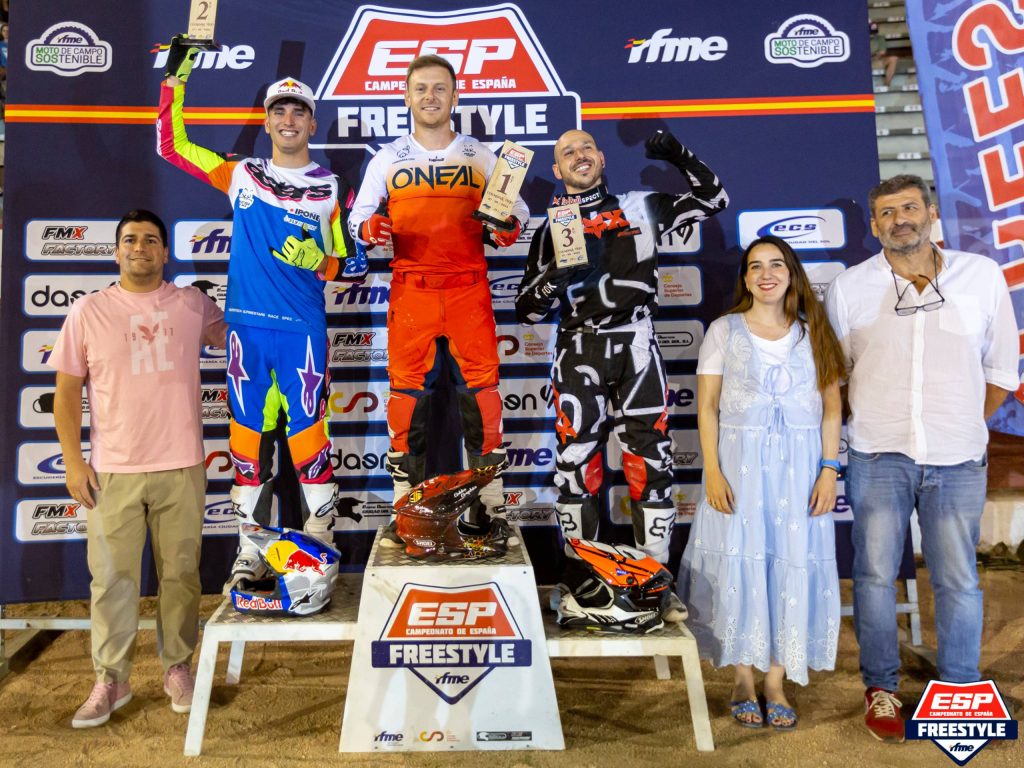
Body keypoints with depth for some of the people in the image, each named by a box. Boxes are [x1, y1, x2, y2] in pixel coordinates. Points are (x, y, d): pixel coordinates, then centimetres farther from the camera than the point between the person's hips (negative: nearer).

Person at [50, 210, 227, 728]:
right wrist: (73, 460, -1)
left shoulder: (194, 306, 4)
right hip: (112, 470, 0)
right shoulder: (88, 311, 4)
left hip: (181, 468, 0)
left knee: (180, 573, 9)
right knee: (112, 578, 6)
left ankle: (177, 667, 25)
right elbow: (67, 391, 5)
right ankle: (110, 680, 21)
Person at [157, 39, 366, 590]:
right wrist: (175, 78, 14)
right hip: (246, 325, 3)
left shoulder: (330, 189, 6)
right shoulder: (241, 174, 13)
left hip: (303, 328, -2)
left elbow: (354, 268, 6)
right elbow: (172, 146, 19)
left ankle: (320, 546, 6)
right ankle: (249, 550, 15)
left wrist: (316, 260, -13)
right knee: (248, 435, 5)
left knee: (307, 433, -6)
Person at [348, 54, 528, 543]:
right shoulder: (386, 160, 13)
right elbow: (358, 214, 15)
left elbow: (516, 209, 14)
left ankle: (488, 507, 3)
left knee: (480, 389, -5)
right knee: (408, 391, -2)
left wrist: (509, 227, -10)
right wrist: (369, 228, -9)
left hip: (469, 287, 0)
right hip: (409, 287, 1)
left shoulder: (480, 156, 12)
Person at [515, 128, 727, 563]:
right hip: (578, 352, 0)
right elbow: (527, 311, 6)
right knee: (575, 461, 0)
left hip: (636, 347, 0)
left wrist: (680, 158, 5)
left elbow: (713, 199, 20)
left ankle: (656, 572, 11)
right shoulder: (551, 230, 10)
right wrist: (551, 279, -15)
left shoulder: (641, 207, 10)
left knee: (649, 459, 1)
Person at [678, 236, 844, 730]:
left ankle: (776, 682, 17)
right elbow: (707, 406, -1)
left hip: (799, 467, 2)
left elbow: (832, 407, 6)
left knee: (793, 566, 3)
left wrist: (829, 468, -4)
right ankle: (743, 680, 16)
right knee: (738, 567, 1)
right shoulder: (724, 330, 3)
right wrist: (713, 471, -9)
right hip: (739, 463, -1)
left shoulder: (814, 332, 8)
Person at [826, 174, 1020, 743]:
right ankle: (881, 688, 24)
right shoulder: (850, 287, -1)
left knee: (957, 582, 8)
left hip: (958, 461, 1)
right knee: (875, 575, 7)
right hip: (878, 457, 0)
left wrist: (964, 424, 8)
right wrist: (876, 422, 4)